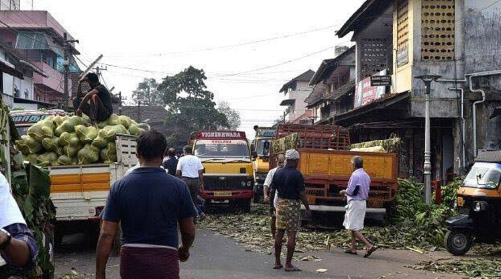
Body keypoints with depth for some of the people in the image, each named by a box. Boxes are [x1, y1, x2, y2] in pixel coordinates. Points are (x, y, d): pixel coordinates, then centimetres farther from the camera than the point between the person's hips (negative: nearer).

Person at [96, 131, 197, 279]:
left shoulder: (119, 187, -3)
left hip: (131, 260, 2)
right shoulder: (178, 186, -5)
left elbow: (106, 235, -6)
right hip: (165, 261, -1)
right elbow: (189, 232, 4)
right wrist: (184, 250, 25)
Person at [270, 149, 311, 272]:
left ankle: (277, 262, 16)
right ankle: (288, 264, 1)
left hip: (281, 203, 6)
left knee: (279, 233, 11)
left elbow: (272, 191, 8)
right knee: (291, 235, -1)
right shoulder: (297, 175, -13)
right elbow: (302, 194, -15)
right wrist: (307, 209, -6)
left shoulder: (278, 173, 3)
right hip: (293, 205, -5)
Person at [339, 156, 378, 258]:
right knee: (354, 227, 16)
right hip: (363, 202, 9)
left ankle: (369, 246, -15)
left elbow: (350, 191, -19)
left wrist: (343, 192, 3)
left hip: (355, 203, -9)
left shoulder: (355, 175, -17)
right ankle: (353, 248, 18)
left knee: (354, 228, -7)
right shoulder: (366, 176, 11)